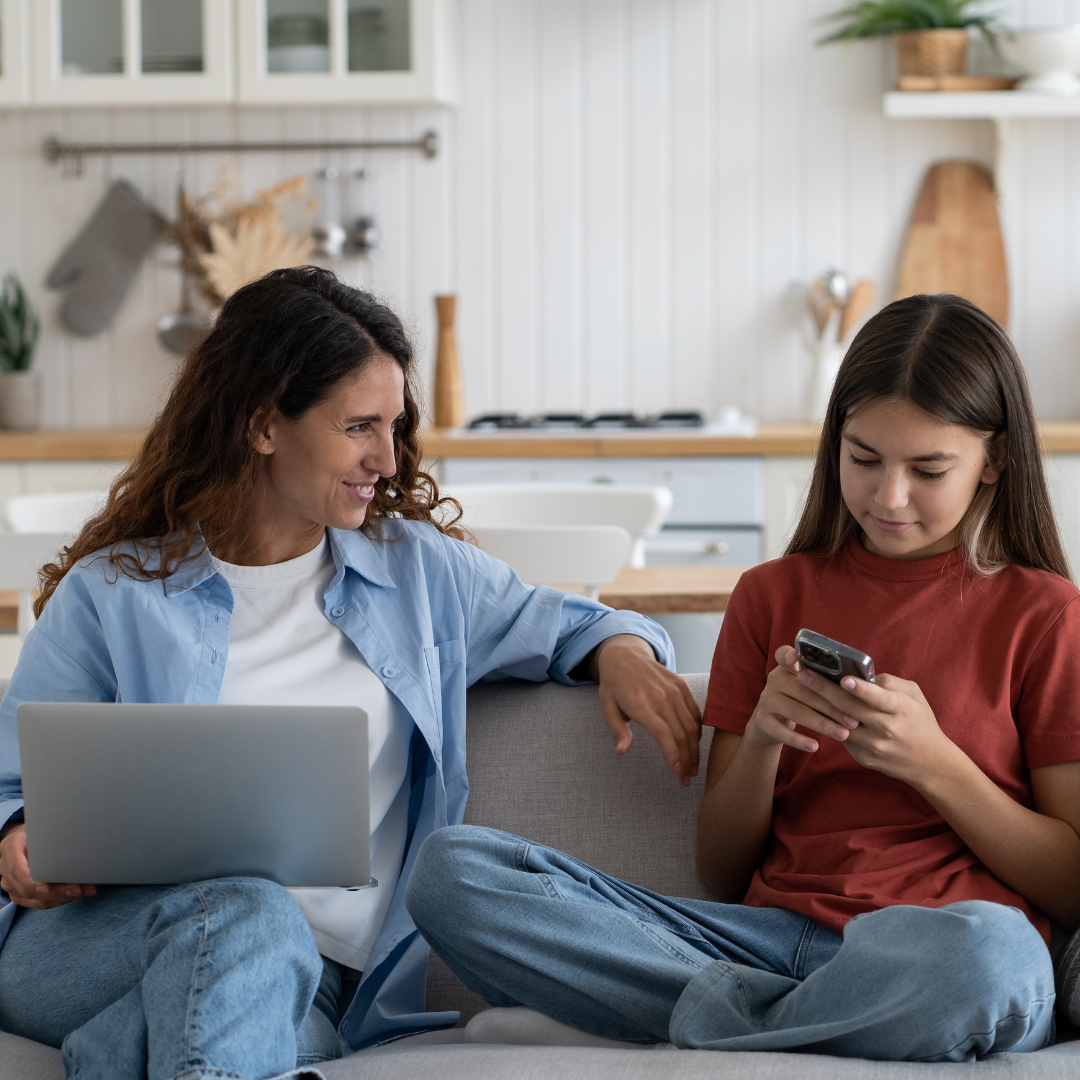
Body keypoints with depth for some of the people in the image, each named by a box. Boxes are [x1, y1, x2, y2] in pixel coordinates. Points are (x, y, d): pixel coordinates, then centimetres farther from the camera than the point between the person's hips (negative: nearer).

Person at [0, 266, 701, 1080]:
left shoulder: (418, 569, 19)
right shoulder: (111, 594, 10)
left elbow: (561, 626, 31)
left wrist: (622, 652, 7)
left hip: (303, 978, 2)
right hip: (105, 937, -2)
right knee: (246, 910, -39)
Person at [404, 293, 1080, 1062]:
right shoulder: (772, 595, 18)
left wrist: (933, 762, -8)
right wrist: (761, 739, -3)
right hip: (770, 932, 4)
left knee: (984, 953, -43)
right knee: (451, 868, -15)